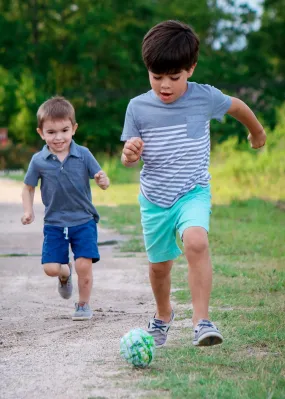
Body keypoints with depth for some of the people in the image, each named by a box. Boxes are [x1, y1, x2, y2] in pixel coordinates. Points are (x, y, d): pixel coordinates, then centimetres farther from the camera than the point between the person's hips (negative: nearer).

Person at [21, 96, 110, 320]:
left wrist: (103, 181, -30)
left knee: (84, 265, -9)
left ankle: (84, 304, 15)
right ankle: (65, 273, 33)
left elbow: (102, 181, -6)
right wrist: (28, 211, -6)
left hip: (84, 220, -1)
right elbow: (28, 188, 8)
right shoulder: (39, 161, -5)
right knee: (50, 268, -5)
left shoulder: (83, 155, -8)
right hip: (54, 224, 1)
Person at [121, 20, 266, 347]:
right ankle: (163, 315, 45)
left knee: (196, 243, -30)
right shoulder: (138, 107, -7)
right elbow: (128, 160, 0)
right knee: (159, 264, 15)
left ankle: (202, 321, -29)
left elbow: (237, 106, 13)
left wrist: (256, 131, 31)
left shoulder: (205, 98, -9)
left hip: (193, 193, -2)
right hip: (154, 199, 2)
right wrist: (129, 154, -25)